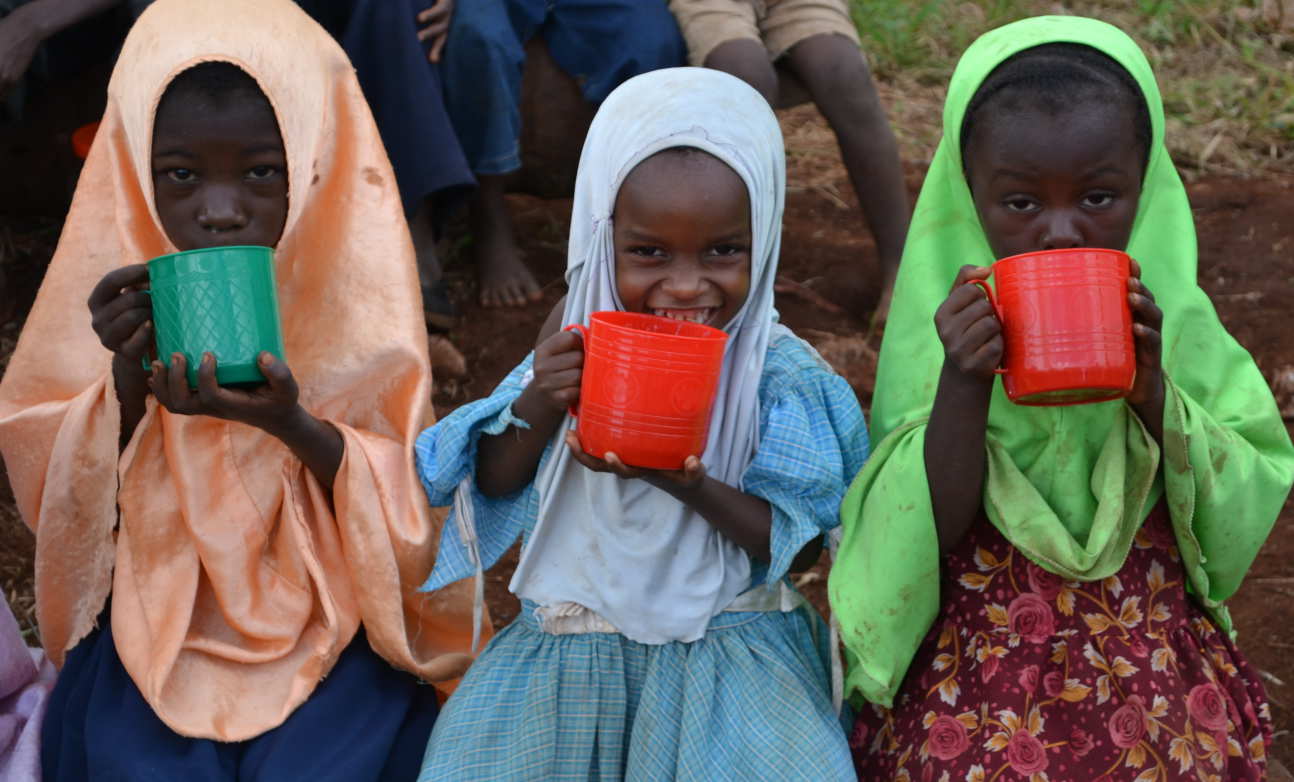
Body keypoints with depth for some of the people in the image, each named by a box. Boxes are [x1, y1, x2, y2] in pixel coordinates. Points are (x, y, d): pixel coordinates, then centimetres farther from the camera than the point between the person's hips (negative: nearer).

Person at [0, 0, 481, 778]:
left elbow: (404, 508, -9)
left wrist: (293, 423, -28)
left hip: (335, 612, -1)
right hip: (154, 610, 1)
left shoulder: (354, 279, -11)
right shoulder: (117, 281, -7)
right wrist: (127, 374, -21)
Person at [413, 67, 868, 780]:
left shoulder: (778, 371, -11)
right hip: (571, 632, 2)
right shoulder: (577, 332, -2)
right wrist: (539, 405, -20)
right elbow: (494, 486, 2)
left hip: (729, 640, -2)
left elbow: (802, 548, -12)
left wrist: (691, 486, -29)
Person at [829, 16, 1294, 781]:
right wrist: (965, 386, -29)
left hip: (1155, 679, 2)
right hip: (973, 689, -2)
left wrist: (1153, 392, -23)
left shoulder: (1173, 319, -6)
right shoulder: (943, 326, -11)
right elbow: (923, 536, -14)